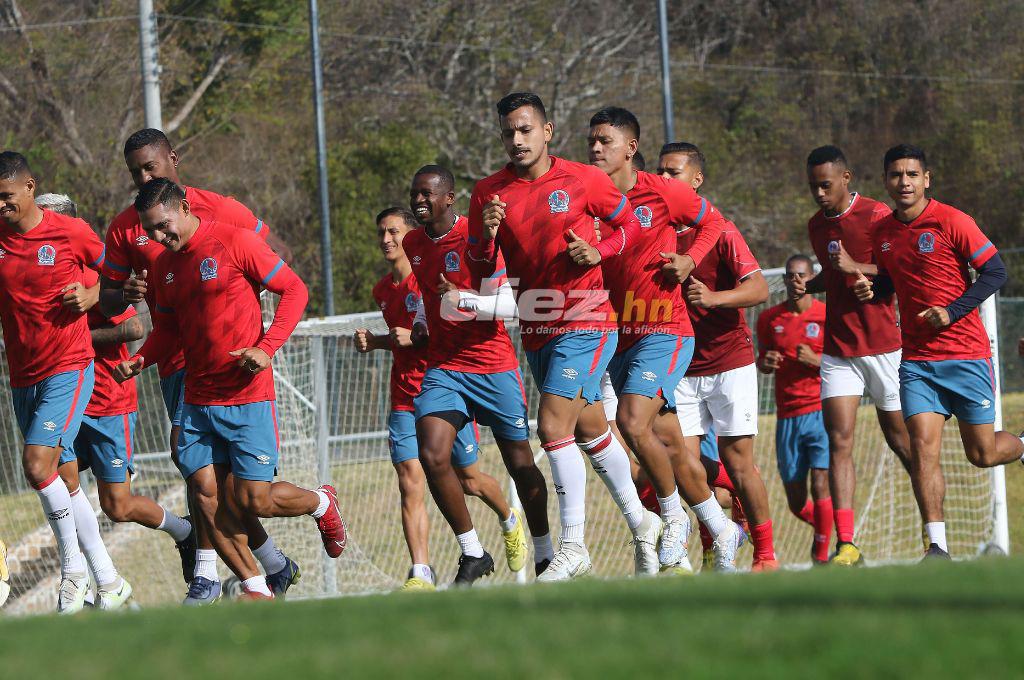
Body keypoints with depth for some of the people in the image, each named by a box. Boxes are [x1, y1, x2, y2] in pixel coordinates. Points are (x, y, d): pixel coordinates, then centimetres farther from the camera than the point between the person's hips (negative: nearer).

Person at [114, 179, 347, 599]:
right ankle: (255, 587, 9)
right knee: (209, 503, -3)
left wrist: (266, 348, -20)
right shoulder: (164, 265, 11)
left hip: (248, 395, -6)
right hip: (198, 402, 6)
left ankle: (322, 504, 23)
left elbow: (294, 290, -7)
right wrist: (139, 361, 1)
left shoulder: (234, 242, -9)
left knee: (255, 501, -8)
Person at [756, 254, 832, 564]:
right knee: (796, 502, 6)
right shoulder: (770, 318, 8)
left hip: (821, 411, -4)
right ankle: (822, 526, 38)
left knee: (820, 485, -17)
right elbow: (762, 362, 19)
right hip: (787, 416, 4)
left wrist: (816, 360, -19)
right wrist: (765, 363, -5)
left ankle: (822, 555, -4)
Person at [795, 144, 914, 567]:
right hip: (837, 350, 5)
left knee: (899, 437, 7)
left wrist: (855, 268, -29)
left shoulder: (877, 217, -9)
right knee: (838, 440, -10)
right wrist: (807, 286, 6)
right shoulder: (817, 225, 11)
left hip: (882, 345, -5)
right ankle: (846, 544, -16)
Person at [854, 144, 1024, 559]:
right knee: (922, 446, -13)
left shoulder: (951, 221, -9)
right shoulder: (883, 232, 8)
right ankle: (937, 546, -13)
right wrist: (870, 289, 0)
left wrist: (952, 312, -18)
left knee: (982, 454, 4)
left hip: (965, 353, -4)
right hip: (916, 359, 4)